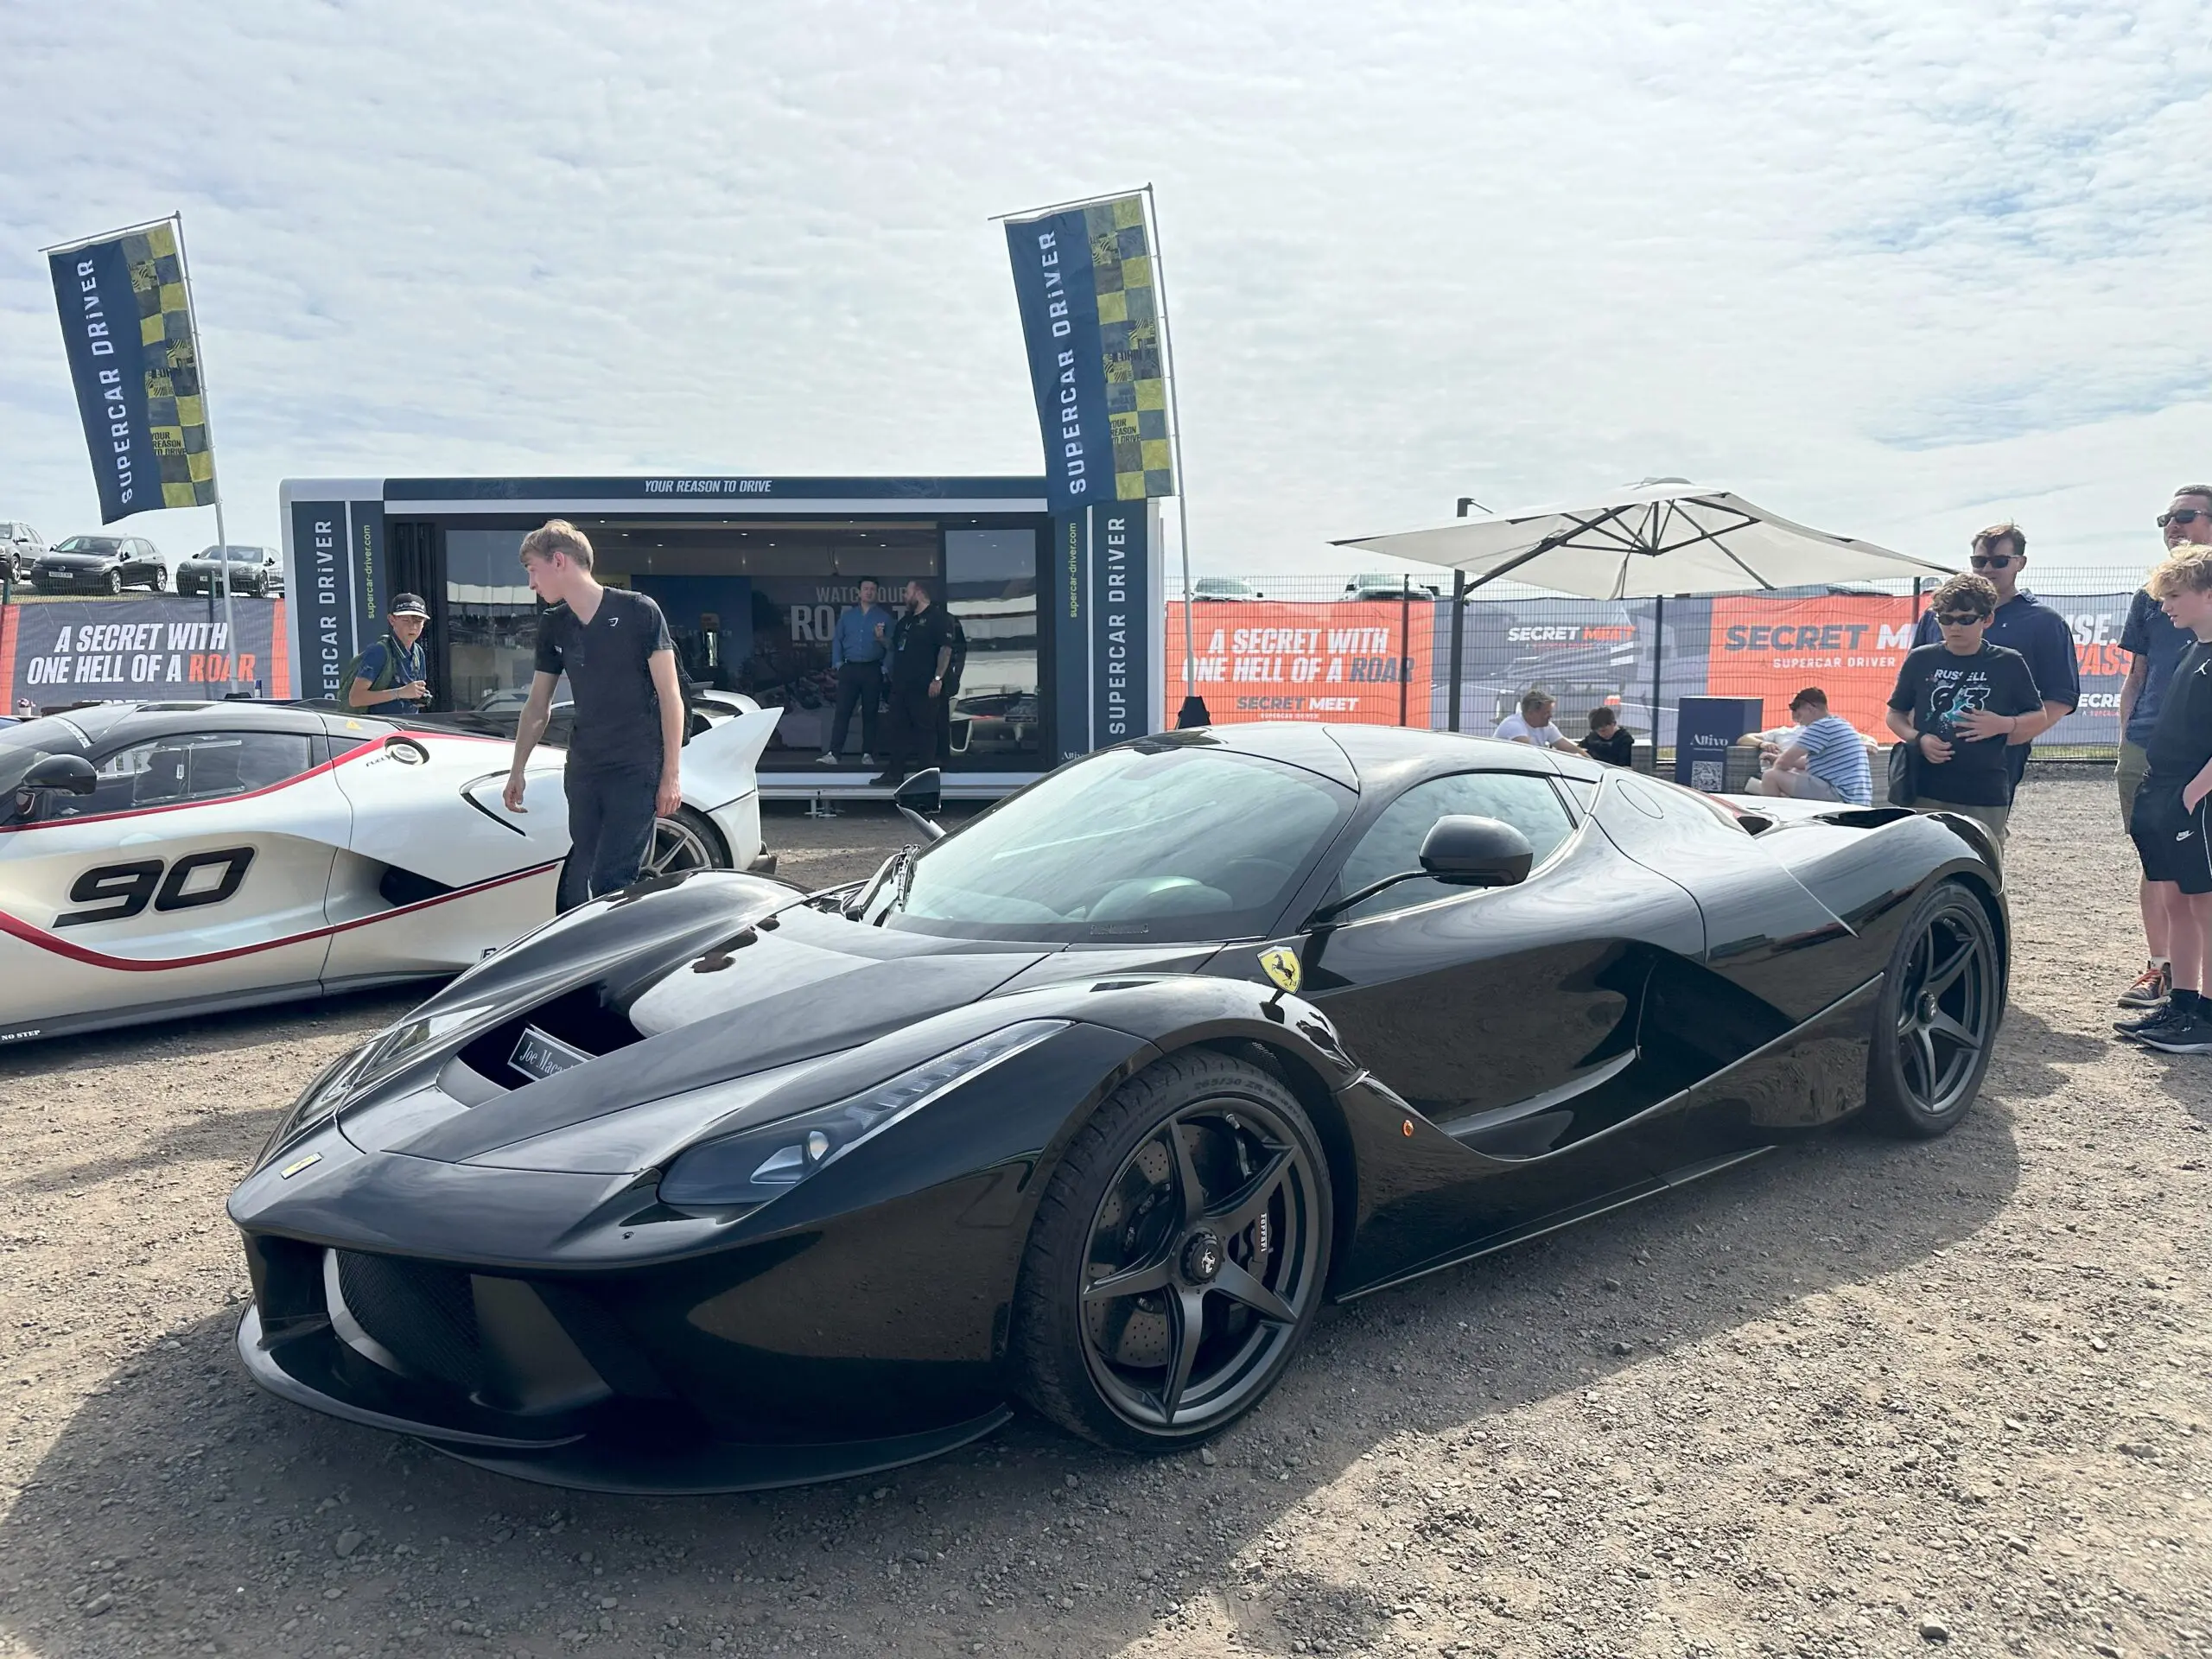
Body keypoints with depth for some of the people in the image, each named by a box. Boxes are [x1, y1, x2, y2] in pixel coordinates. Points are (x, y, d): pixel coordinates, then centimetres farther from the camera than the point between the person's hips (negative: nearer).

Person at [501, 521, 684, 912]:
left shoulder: (638, 612, -8)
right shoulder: (553, 627, 10)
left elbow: (670, 696, -7)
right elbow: (538, 706, 19)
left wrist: (671, 775, -10)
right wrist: (517, 771, 19)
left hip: (636, 769, -6)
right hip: (582, 770, 6)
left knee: (610, 884, -12)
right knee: (575, 882, 6)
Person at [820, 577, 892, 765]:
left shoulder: (884, 617, 6)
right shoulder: (847, 615, 12)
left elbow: (892, 645, 1)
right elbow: (837, 640, 10)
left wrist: (882, 638, -18)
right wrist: (838, 664, 1)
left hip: (872, 670, -1)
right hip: (849, 668, 1)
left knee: (870, 713, 3)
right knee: (842, 711, -5)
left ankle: (868, 754, 9)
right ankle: (833, 753, -9)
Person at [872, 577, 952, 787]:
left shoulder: (936, 617, -6)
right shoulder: (906, 620, 20)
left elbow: (946, 648, -15)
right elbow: (895, 646, 33)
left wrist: (938, 678, -20)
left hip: (923, 687, -9)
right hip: (901, 685, 9)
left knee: (925, 729, -2)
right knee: (898, 728, 9)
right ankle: (894, 773, 13)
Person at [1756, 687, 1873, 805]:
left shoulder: (1821, 726, -10)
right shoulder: (1840, 725, 20)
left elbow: (1784, 762, -11)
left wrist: (1775, 767, 11)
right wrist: (1779, 758, 29)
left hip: (1839, 797, -11)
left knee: (1771, 776, -11)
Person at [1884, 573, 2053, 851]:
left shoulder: (2009, 664, 2)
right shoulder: (1920, 660, 4)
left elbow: (2040, 717, 11)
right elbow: (1895, 714, 12)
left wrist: (2003, 724, -9)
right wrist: (1918, 739, -7)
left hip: (1986, 798, 0)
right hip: (1926, 792, 1)